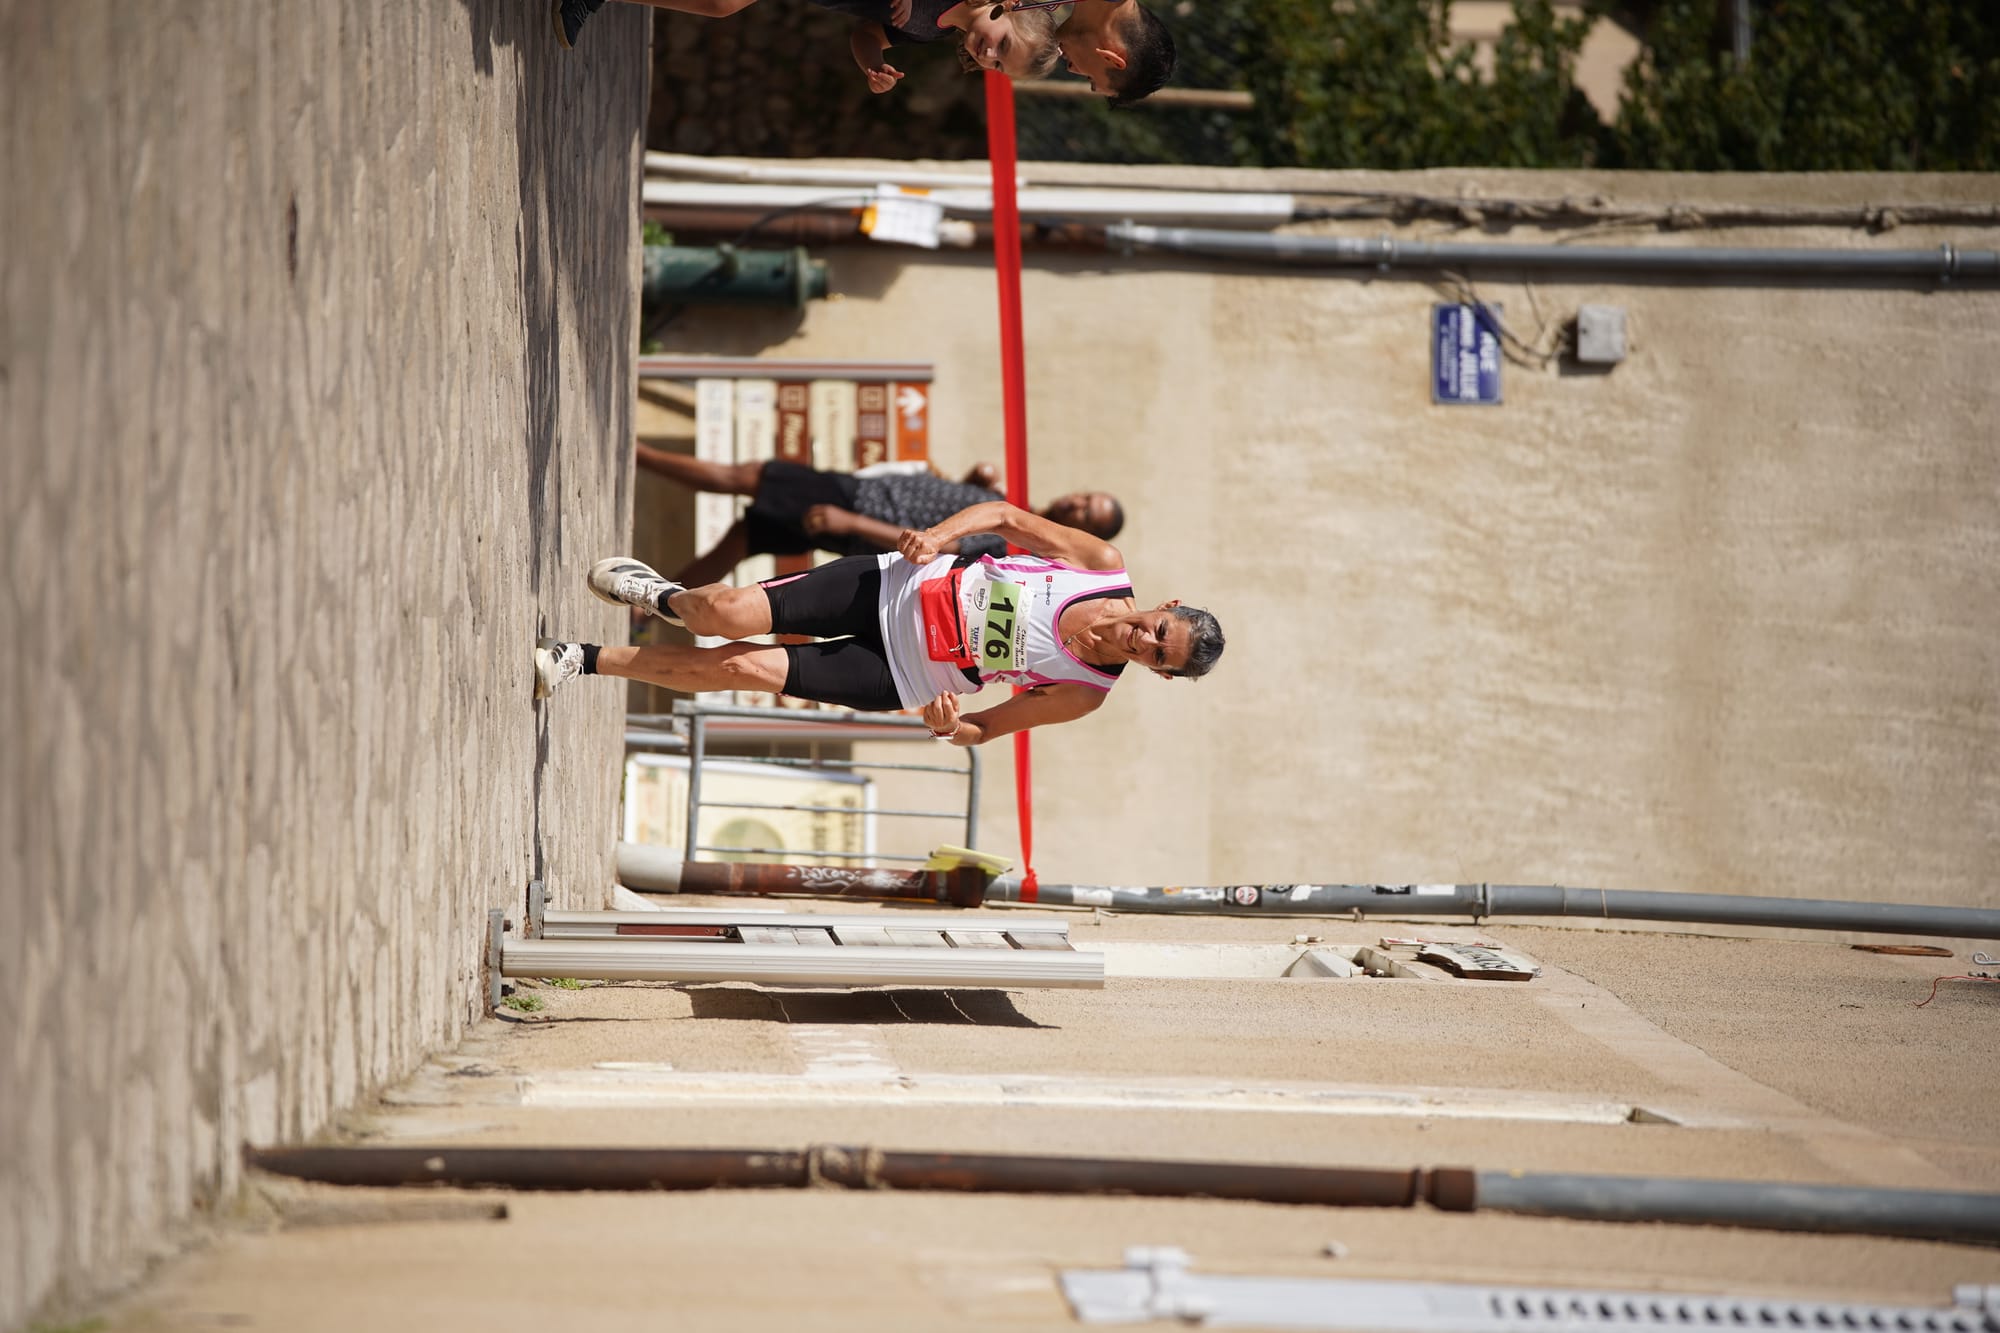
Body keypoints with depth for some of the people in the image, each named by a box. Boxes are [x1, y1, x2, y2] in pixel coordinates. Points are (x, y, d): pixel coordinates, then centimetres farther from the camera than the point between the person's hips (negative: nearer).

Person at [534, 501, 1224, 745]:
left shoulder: (1085, 693, -14)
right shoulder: (1104, 565, -11)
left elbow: (987, 726, -5)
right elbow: (1008, 515, -1)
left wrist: (951, 727, -28)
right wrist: (940, 534, -18)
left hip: (899, 677, -1)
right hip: (897, 588, 1)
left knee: (745, 668, -12)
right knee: (729, 615, -10)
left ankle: (588, 659, 10)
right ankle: (665, 598, 30)